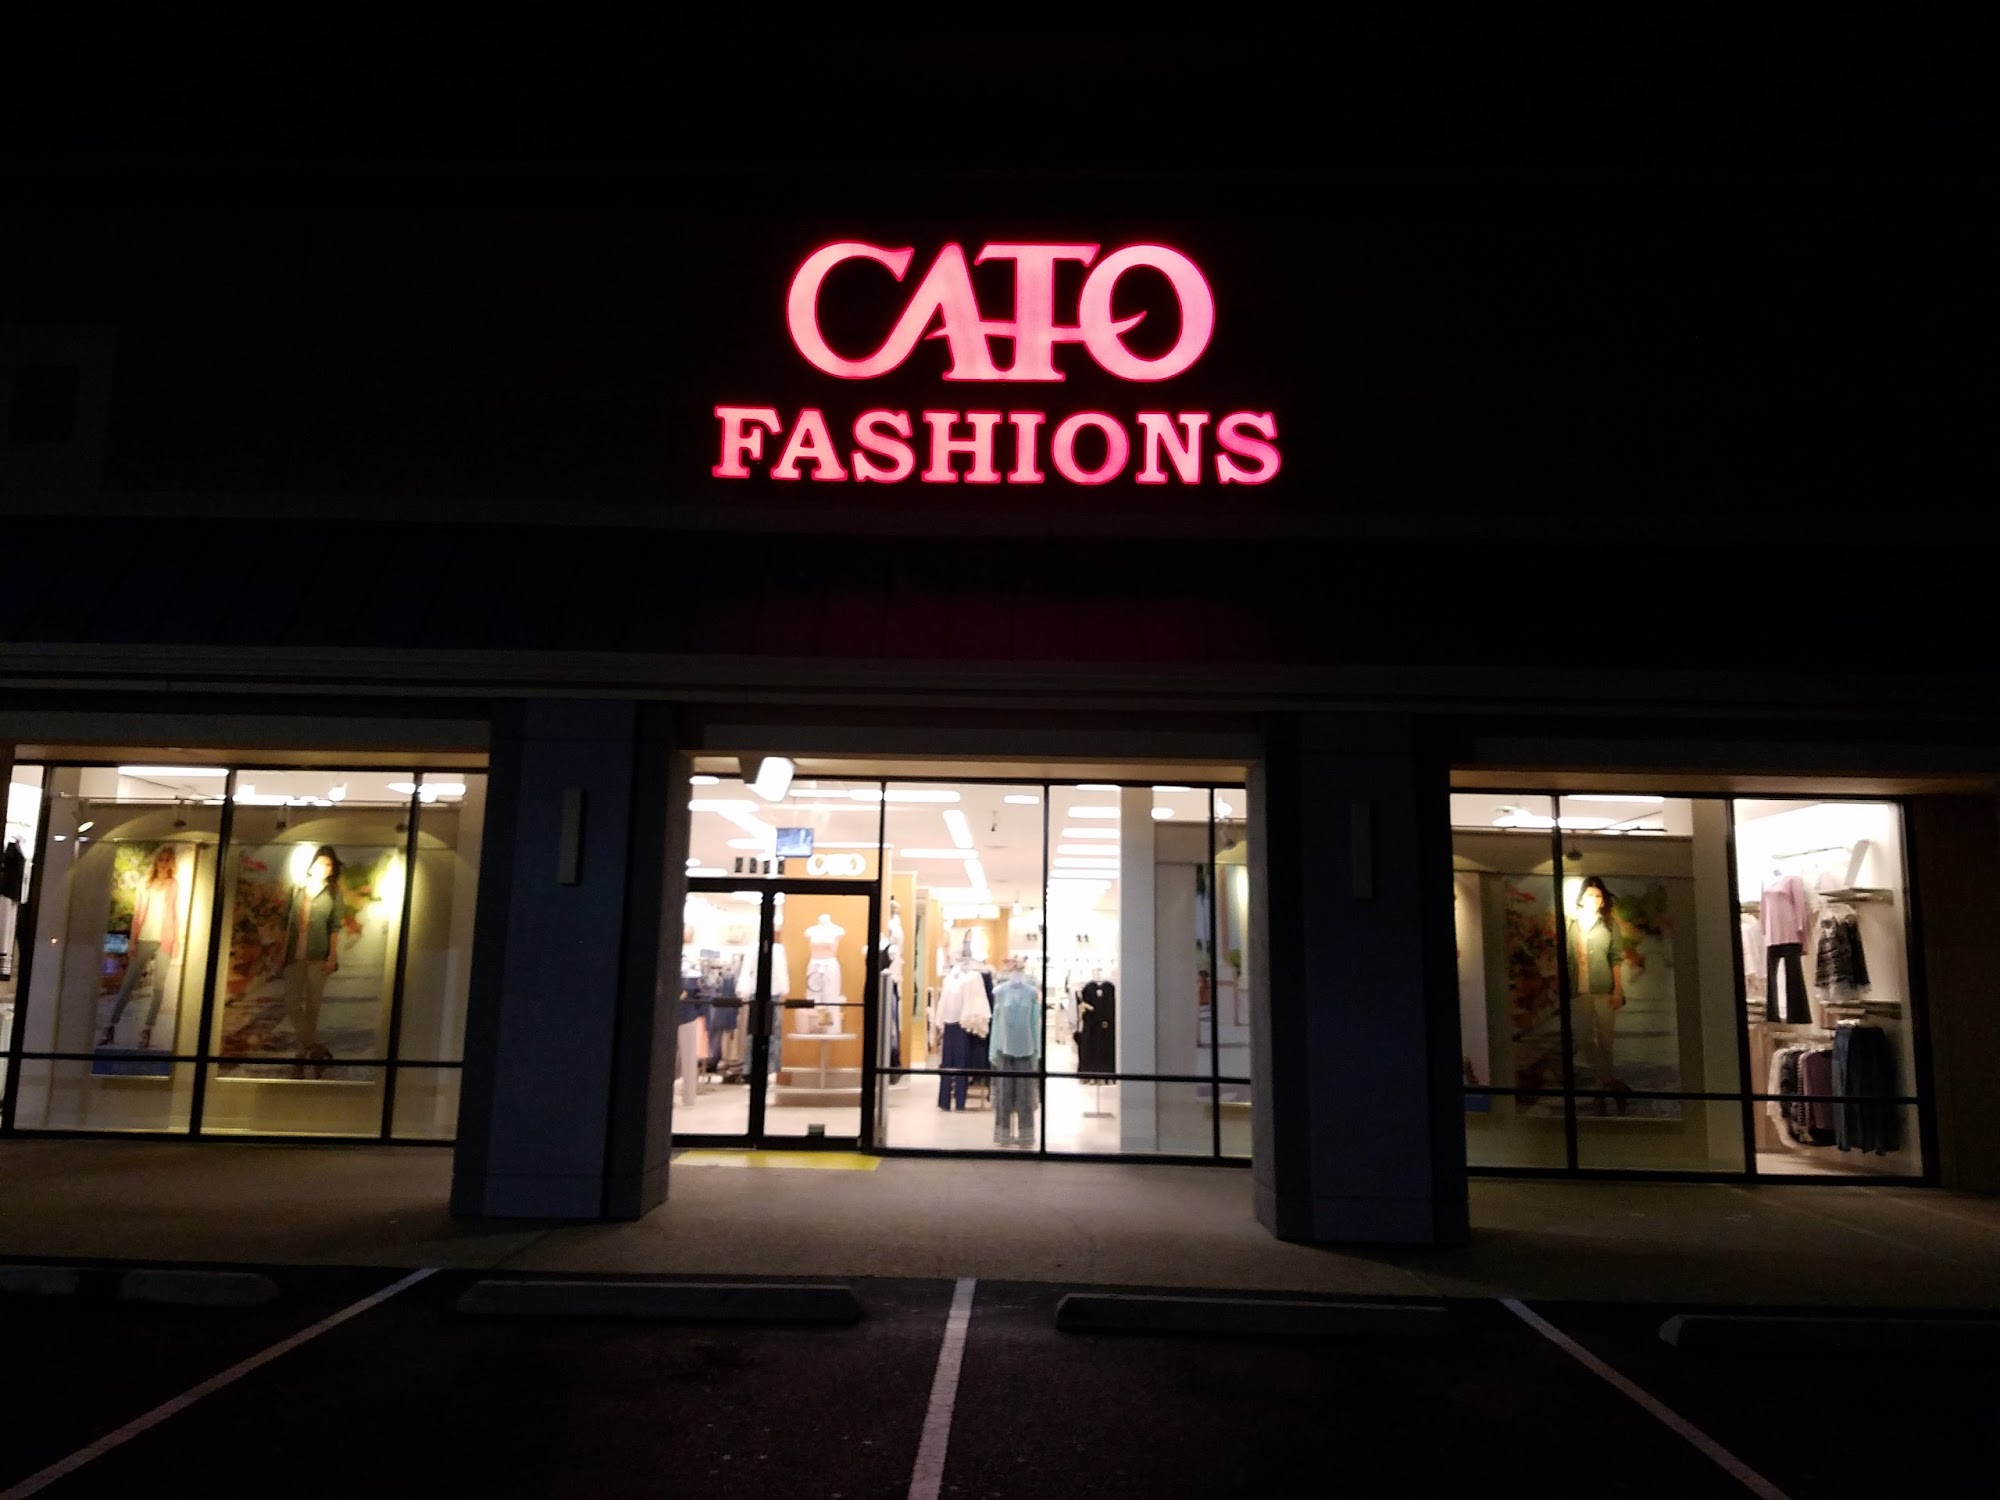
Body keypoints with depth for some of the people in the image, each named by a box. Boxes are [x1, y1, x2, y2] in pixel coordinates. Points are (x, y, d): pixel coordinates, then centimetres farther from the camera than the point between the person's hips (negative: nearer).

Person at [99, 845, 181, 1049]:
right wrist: (132, 940, 2)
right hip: (144, 940, 2)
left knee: (158, 986, -1)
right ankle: (111, 1026, 1)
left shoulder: (175, 885, 6)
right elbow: (137, 914, 9)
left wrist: (177, 941, -5)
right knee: (129, 983, -1)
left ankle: (147, 1030, 0)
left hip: (164, 941, -2)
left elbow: (177, 914, 3)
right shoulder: (145, 883, 11)